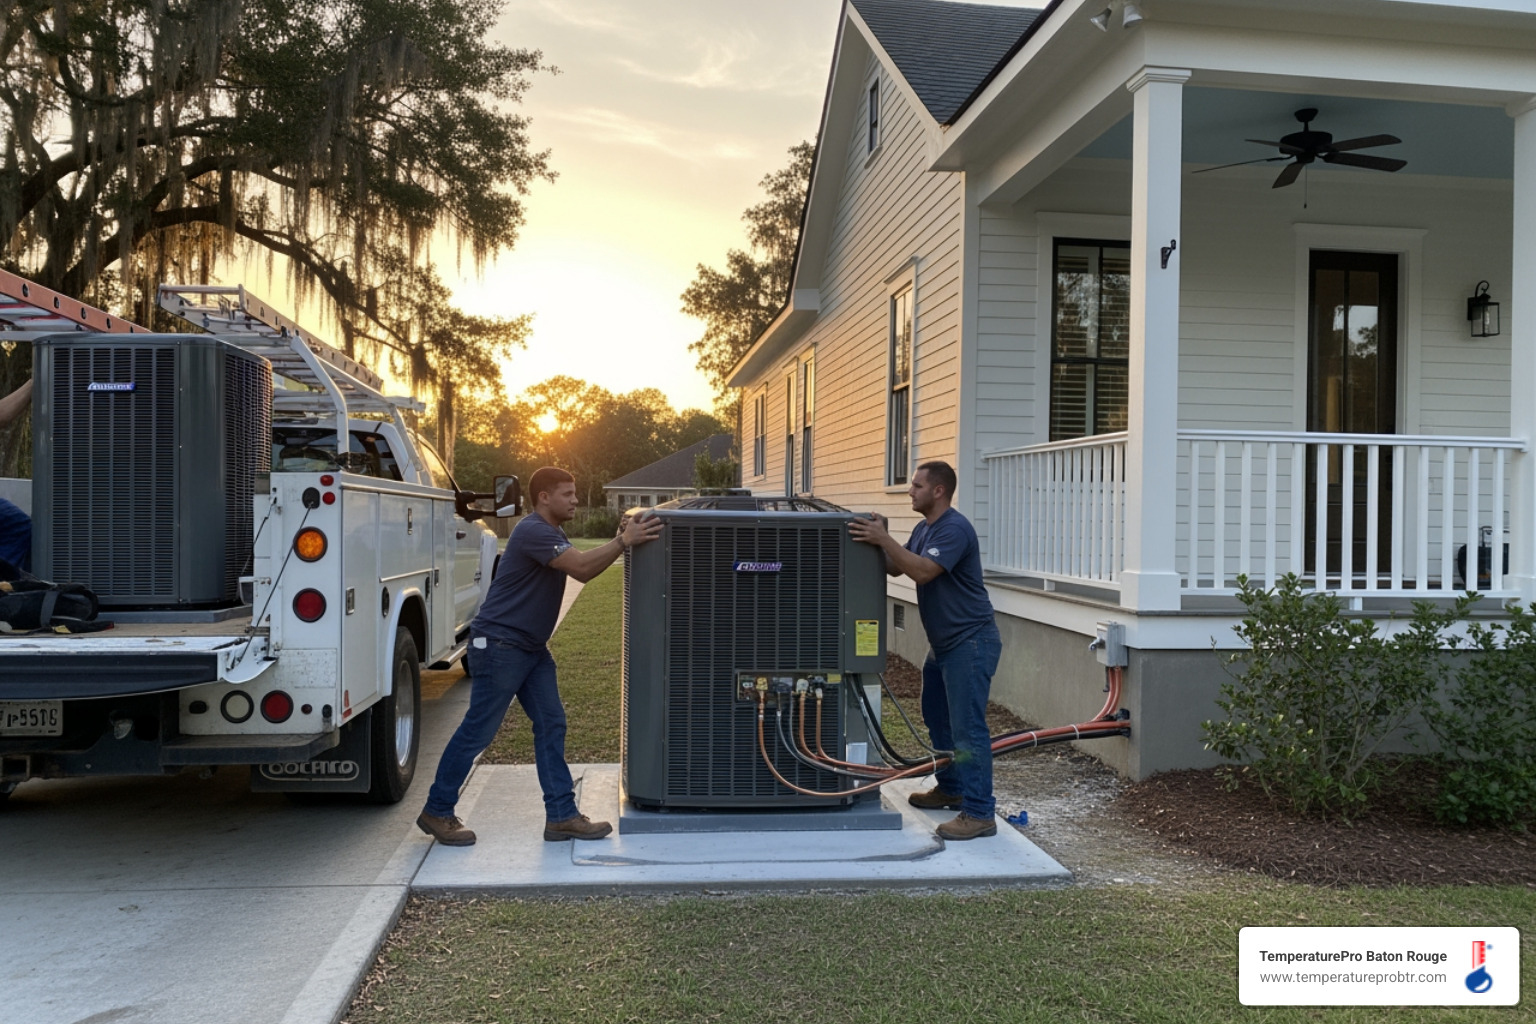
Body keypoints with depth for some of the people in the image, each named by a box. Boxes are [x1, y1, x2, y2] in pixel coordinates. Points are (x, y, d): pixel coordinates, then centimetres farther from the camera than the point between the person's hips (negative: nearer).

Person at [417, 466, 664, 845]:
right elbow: (582, 568, -27)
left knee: (551, 725, 5)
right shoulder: (533, 532, -18)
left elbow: (583, 567, 13)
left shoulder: (553, 535, 16)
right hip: (499, 644, -10)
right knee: (478, 731, -2)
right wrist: (624, 542, -22)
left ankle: (561, 816, 9)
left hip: (532, 647, 10)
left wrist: (619, 540, 4)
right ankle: (436, 812, 12)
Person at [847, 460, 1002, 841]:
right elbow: (897, 568, 13)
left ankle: (979, 813, -8)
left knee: (967, 727, -11)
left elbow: (923, 570, -30)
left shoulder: (955, 529, -19)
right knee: (937, 718, 20)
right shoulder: (923, 529, 14)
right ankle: (950, 789, 34)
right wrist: (880, 539, -2)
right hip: (943, 642, 11)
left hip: (970, 641, -11)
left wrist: (884, 539, -28)